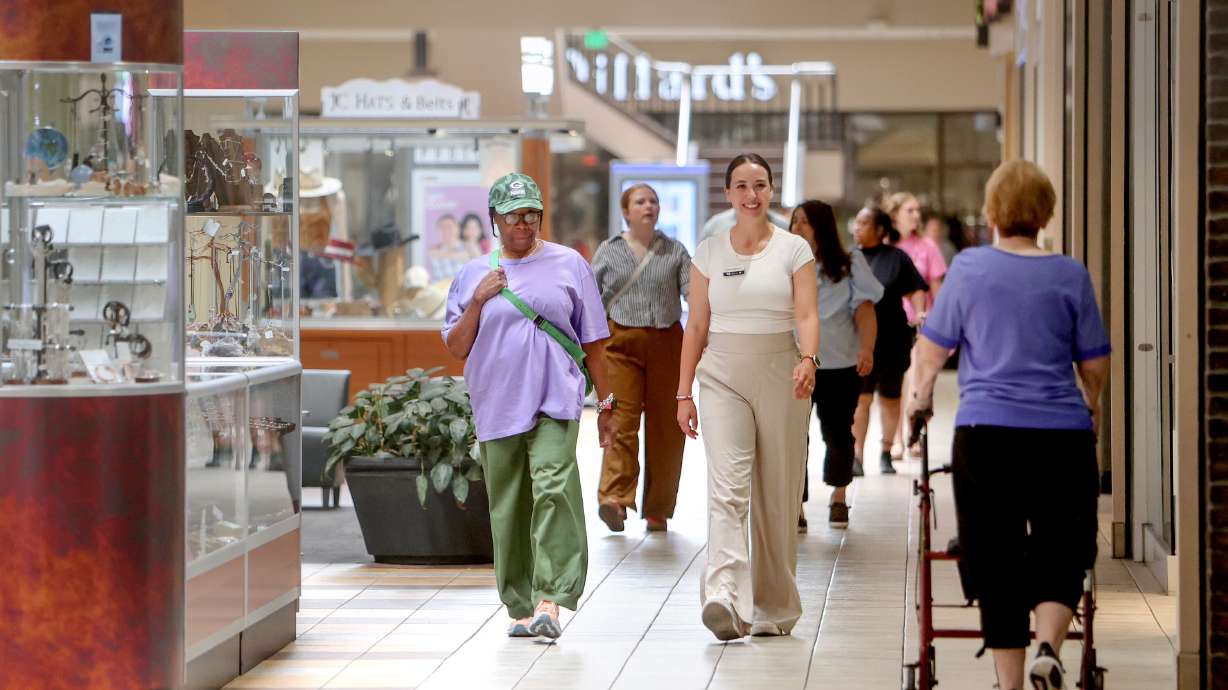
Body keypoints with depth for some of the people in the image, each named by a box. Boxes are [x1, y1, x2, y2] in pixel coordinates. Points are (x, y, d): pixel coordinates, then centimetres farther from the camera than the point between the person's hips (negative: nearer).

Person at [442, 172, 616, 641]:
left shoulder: (569, 265, 10)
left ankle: (549, 600, -26)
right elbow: (456, 349, 11)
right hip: (496, 408, 2)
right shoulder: (473, 275, 13)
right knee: (508, 511, 3)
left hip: (555, 403, -2)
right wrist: (479, 301, -3)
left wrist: (606, 401, 12)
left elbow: (592, 340, 14)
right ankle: (521, 607, 13)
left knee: (552, 489, -21)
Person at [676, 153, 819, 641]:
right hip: (723, 376, 0)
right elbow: (696, 326, 9)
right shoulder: (709, 252, 8)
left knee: (778, 495, 4)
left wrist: (808, 360, -26)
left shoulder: (794, 250, 3)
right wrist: (684, 392, 5)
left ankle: (775, 608, 16)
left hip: (780, 376, 0)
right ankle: (725, 600, -29)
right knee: (726, 487, -15)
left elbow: (807, 315, -6)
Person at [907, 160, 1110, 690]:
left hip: (986, 432, 0)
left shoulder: (969, 268, 0)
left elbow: (933, 347, 6)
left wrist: (922, 395, 25)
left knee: (997, 562, 7)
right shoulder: (1070, 275, 3)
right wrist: (1090, 406, 31)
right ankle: (1048, 647, -14)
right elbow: (1094, 363, 10)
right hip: (1063, 433, 1)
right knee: (1061, 553, 10)